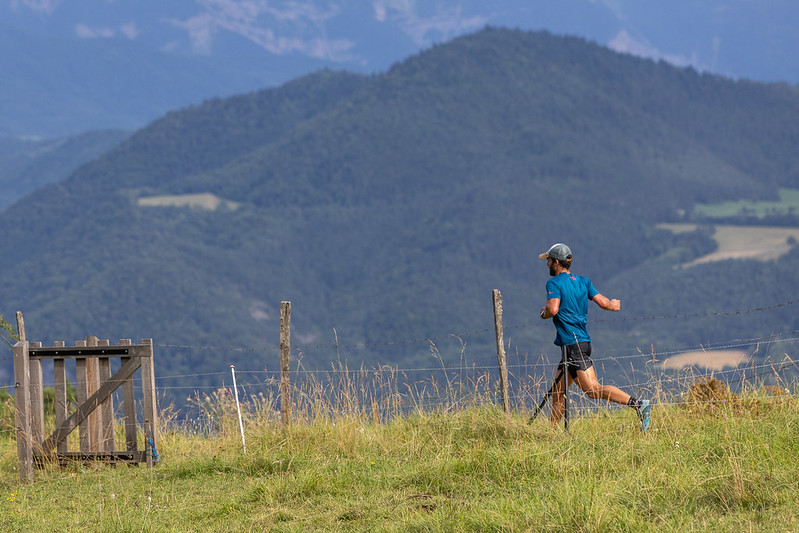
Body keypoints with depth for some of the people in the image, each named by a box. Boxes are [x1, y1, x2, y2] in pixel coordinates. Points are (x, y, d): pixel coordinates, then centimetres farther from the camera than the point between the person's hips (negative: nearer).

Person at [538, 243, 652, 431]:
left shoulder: (554, 283, -6)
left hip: (572, 344, -9)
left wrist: (543, 314, 3)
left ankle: (638, 404, -28)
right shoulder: (583, 281, 13)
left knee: (593, 389, -16)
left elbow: (553, 309, -20)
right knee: (558, 390, 15)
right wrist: (613, 305, 28)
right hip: (583, 340, 9)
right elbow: (603, 302, 6)